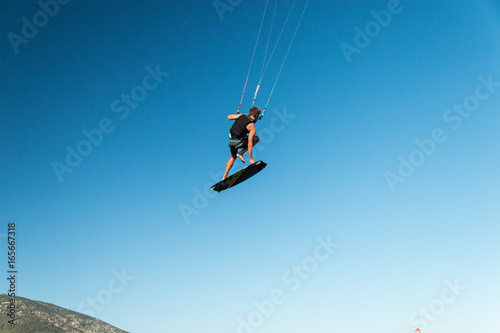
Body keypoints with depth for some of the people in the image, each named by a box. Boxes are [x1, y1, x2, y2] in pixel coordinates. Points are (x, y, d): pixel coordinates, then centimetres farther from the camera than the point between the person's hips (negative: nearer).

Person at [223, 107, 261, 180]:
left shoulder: (242, 115, 3)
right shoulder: (252, 128, -13)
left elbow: (229, 117, 14)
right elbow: (249, 144, -17)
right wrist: (251, 159, -12)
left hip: (230, 139, 7)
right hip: (237, 142, -7)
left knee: (233, 157, 29)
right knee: (256, 138, 10)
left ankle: (224, 177, 28)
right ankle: (240, 154, 4)